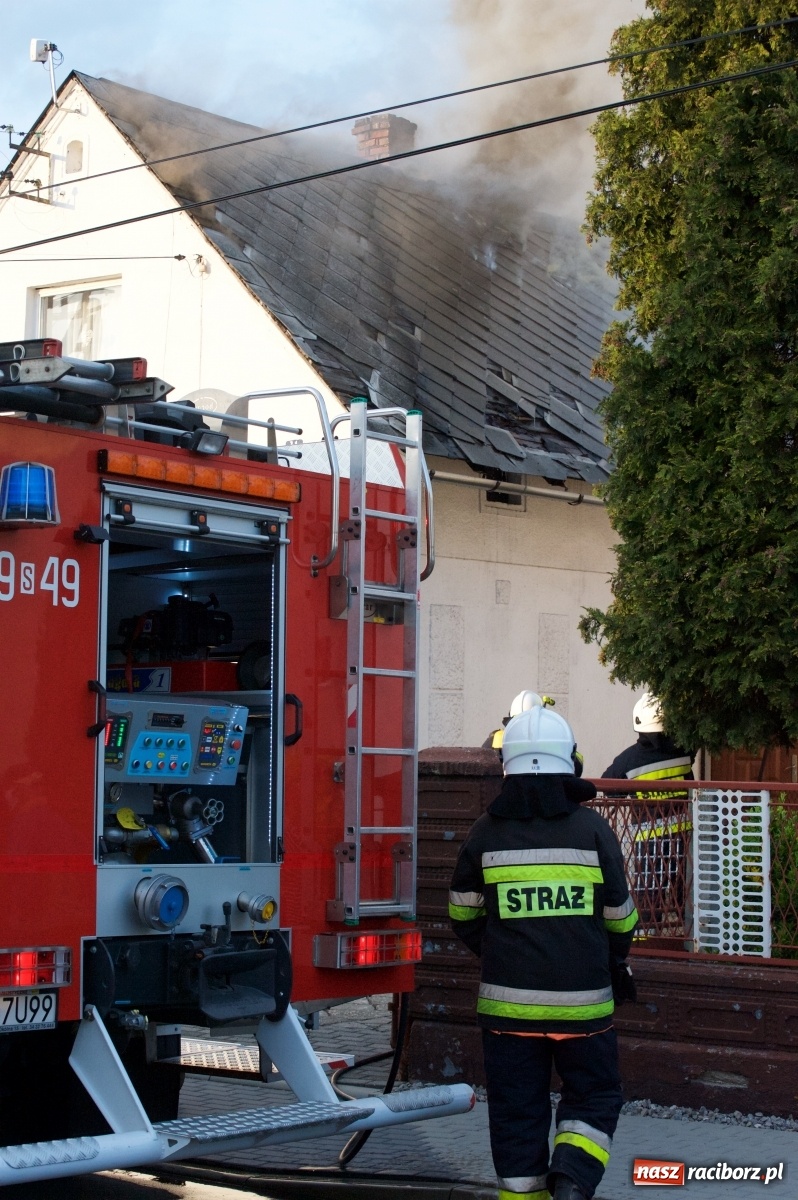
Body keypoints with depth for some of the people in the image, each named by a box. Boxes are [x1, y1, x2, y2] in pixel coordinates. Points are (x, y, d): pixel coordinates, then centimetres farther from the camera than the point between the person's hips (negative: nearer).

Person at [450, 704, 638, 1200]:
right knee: (593, 1098, 14)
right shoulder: (592, 830, -5)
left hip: (508, 999, 1)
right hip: (582, 1000, -1)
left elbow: (465, 915, 10)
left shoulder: (486, 833, -1)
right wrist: (616, 963, 22)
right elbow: (619, 917, 2)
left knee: (517, 1111, 11)